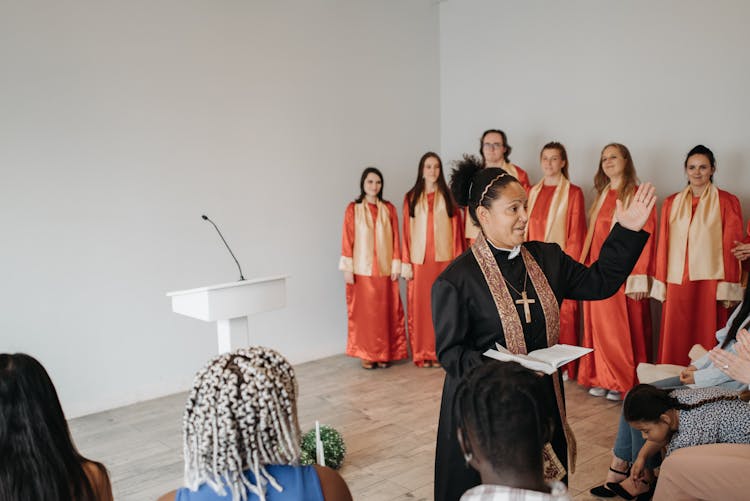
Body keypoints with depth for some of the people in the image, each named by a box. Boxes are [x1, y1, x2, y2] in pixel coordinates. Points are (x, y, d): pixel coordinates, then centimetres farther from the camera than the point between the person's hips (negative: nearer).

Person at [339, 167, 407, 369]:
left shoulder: (389, 209, 5)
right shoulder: (353, 209, -1)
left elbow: (395, 239, 5)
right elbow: (347, 240, -3)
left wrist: (396, 265, -1)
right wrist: (347, 268, -8)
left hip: (385, 269, 2)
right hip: (362, 270, -2)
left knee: (386, 312, 5)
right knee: (364, 312, 3)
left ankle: (385, 353, 16)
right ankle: (366, 354, 13)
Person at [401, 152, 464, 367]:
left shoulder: (447, 196, 8)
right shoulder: (411, 198, 7)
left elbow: (456, 229, 5)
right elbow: (406, 231, 4)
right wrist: (406, 263, -3)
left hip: (444, 258, 0)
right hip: (419, 260, 0)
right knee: (420, 306, 1)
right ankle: (422, 353, 9)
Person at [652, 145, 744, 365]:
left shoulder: (727, 202, 2)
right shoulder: (672, 203, 10)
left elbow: (732, 247, -1)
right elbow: (663, 246, 10)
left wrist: (728, 288, -7)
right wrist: (661, 285, 7)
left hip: (710, 283, -2)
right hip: (677, 283, 3)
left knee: (707, 340, 0)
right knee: (675, 342, 3)